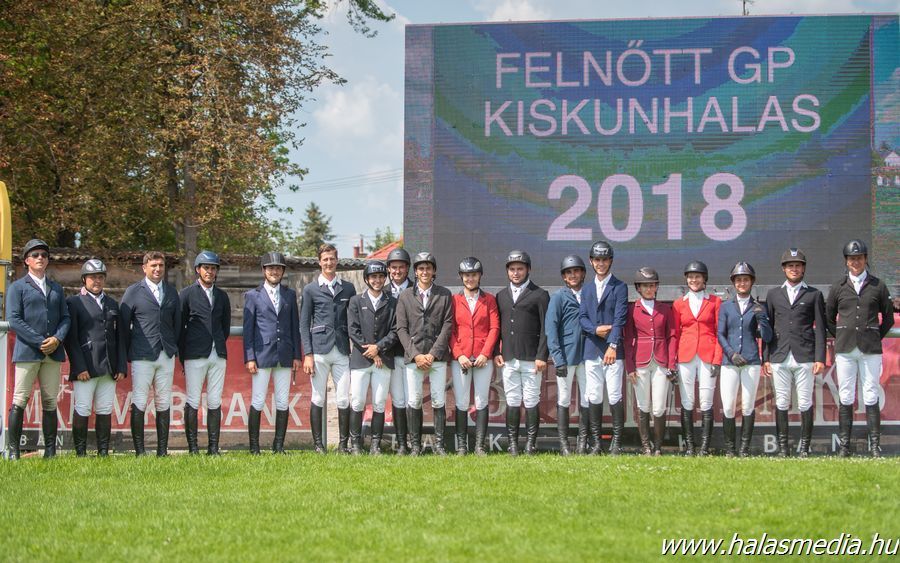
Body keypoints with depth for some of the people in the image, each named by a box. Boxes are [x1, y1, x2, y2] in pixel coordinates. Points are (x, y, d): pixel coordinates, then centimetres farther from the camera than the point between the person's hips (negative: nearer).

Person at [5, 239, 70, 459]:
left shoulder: (56, 288, 19)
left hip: (53, 352, 4)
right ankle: (13, 451, -4)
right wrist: (40, 342, -13)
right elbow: (14, 320, -5)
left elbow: (65, 317, 15)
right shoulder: (17, 287, 5)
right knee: (20, 401, -6)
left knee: (50, 403, 3)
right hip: (27, 351, -4)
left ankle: (50, 451, 5)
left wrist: (57, 338, -6)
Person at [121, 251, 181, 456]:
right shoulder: (133, 291, 2)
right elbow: (124, 324, 3)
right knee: (139, 403, -5)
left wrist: (174, 347, 13)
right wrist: (128, 353, 2)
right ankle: (139, 451, -2)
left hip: (167, 355, 4)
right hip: (142, 356, -4)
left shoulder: (172, 292, 13)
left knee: (164, 403, 5)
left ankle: (162, 450, 9)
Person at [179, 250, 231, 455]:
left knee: (215, 402, 3)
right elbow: (179, 326, 4)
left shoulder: (222, 296, 15)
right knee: (192, 402, -4)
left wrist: (219, 346, 14)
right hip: (195, 356, -4)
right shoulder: (187, 294, 3)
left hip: (218, 355, 4)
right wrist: (183, 356, 3)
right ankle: (192, 447, -1)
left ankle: (213, 447, 5)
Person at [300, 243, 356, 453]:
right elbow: (304, 324, 5)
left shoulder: (348, 288, 13)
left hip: (342, 351, 2)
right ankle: (318, 444, 6)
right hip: (319, 350, -2)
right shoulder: (310, 290, 7)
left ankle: (343, 444, 4)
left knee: (344, 399, -2)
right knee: (318, 399, 1)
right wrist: (308, 354, -3)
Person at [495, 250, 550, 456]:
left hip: (531, 359, -4)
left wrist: (542, 356, -9)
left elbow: (545, 328, -2)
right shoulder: (501, 296, 17)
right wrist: (496, 352, 4)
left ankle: (531, 444, 1)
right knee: (512, 402, 4)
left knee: (531, 402, -3)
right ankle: (512, 443, 7)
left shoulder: (540, 295, 3)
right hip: (508, 359, 4)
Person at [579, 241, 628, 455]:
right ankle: (596, 443, 7)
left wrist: (613, 345, -18)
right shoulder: (586, 289, 18)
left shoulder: (619, 287, 3)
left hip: (613, 350, -4)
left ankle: (616, 443, -2)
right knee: (594, 397, 3)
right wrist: (595, 329, -11)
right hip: (591, 349, 4)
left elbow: (620, 318, -7)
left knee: (614, 396, -6)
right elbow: (582, 317, 10)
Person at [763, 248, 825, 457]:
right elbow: (767, 328, 13)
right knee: (781, 403, 2)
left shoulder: (814, 295, 8)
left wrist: (820, 359, -4)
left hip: (805, 358, -2)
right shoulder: (773, 294, 14)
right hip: (780, 358, 2)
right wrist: (765, 358, 6)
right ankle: (782, 447, 7)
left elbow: (820, 329, 4)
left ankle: (804, 447, 4)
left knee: (805, 403, -2)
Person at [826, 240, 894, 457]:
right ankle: (844, 445, 4)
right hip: (845, 349, 1)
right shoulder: (839, 286, 8)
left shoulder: (878, 285, 6)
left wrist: (875, 338, 7)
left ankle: (875, 446, 1)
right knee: (845, 397, 1)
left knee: (871, 396, -2)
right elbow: (828, 317, 17)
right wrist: (841, 337, 10)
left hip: (870, 349, -1)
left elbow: (888, 318, 12)